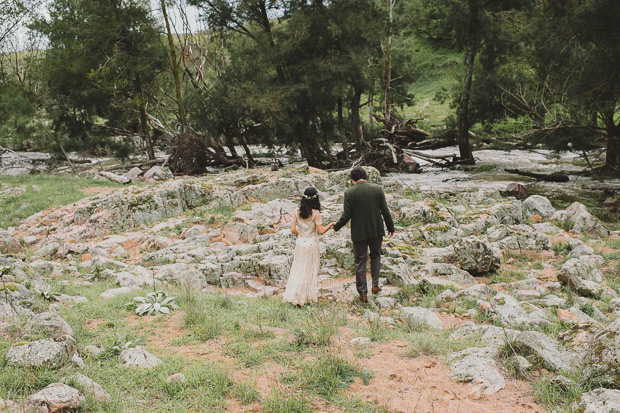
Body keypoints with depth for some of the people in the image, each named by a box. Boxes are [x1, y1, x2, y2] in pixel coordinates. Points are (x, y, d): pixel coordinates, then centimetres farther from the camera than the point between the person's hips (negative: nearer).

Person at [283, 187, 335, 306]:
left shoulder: (297, 212, -3)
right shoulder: (315, 213, -14)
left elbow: (293, 229, -3)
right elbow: (321, 231, -13)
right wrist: (331, 225, 3)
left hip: (300, 244, 4)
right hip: (312, 244, -4)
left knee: (298, 269, 12)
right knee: (310, 270, 9)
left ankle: (293, 295, 12)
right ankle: (310, 295, 15)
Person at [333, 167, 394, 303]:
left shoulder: (349, 193, -11)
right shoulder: (377, 189, -5)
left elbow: (346, 216, -11)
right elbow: (385, 211, -2)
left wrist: (336, 227, 7)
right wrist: (391, 228, 11)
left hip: (359, 233, -2)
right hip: (376, 231, 2)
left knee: (360, 262, 9)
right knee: (375, 256, 25)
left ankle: (363, 294, 14)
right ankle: (375, 285, 21)